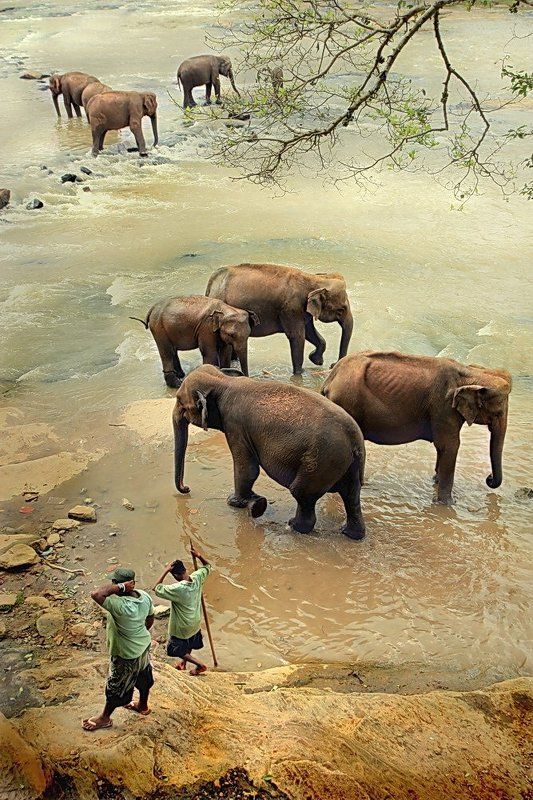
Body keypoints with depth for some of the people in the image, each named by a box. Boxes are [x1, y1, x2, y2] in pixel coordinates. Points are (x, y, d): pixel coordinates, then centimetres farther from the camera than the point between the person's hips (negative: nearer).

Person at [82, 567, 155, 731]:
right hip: (144, 644, 7)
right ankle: (143, 705, 55)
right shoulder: (144, 596, -17)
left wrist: (120, 587, -44)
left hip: (127, 655, -7)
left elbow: (96, 594, -52)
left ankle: (105, 718, 39)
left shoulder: (121, 605, -41)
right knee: (143, 676, 30)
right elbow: (150, 618, 1)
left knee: (115, 687, 17)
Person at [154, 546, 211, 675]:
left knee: (175, 650, 18)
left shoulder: (177, 589, -38)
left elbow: (156, 588, -27)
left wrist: (166, 571, -31)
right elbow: (207, 566, -1)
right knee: (189, 645, 32)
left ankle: (199, 665, 20)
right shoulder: (197, 578, -21)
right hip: (195, 623, 7)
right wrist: (199, 556, -19)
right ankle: (184, 662, 55)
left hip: (181, 627, -7)